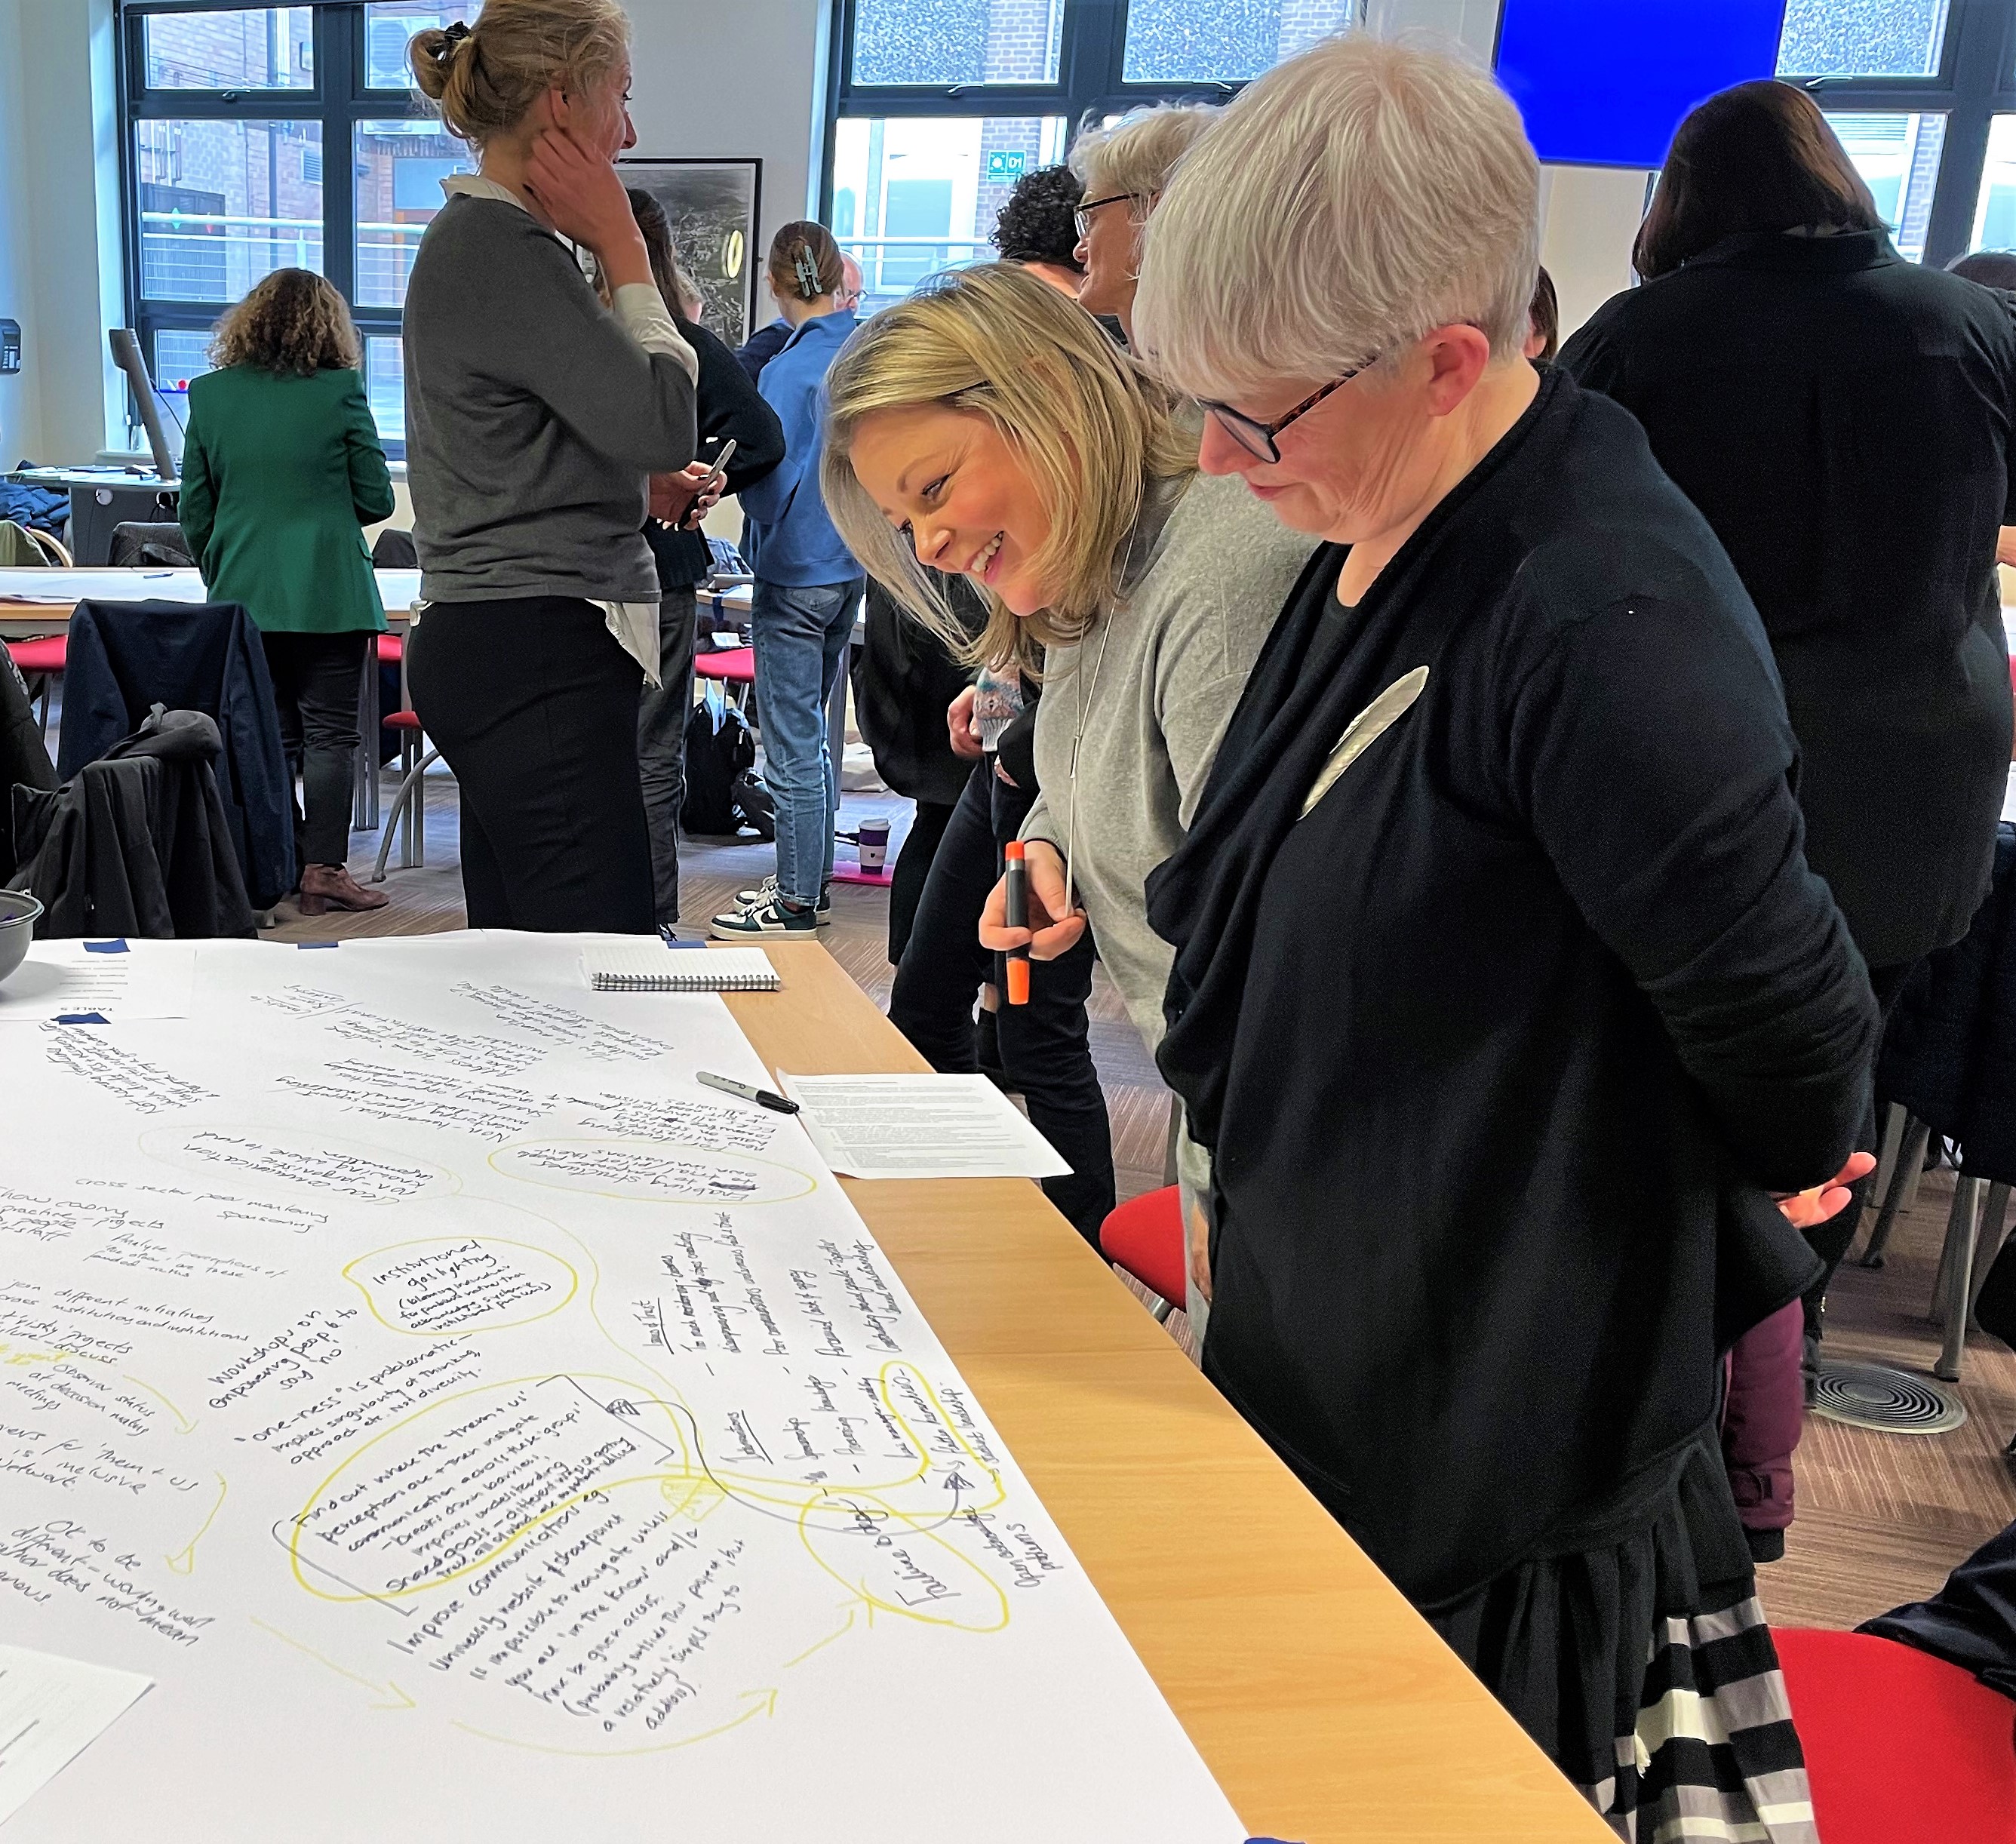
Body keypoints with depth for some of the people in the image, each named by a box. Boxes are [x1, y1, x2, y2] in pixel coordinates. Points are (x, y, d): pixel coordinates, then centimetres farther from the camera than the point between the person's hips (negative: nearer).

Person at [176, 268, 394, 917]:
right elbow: (377, 500, -1)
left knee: (268, 735, 11)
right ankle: (324, 871, -1)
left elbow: (194, 510, 8)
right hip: (328, 594, -4)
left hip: (242, 596, 4)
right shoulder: (341, 392, -6)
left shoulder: (209, 394, 4)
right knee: (330, 732, 1)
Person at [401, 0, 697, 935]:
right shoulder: (507, 250, -14)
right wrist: (623, 247, -6)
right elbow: (664, 424, -15)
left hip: (497, 646, 11)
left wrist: (651, 483, 16)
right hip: (538, 656, -11)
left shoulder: (477, 237, 18)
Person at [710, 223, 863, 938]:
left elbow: (768, 492, -18)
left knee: (793, 749, -1)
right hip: (854, 565, 8)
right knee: (815, 730, 19)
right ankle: (811, 877, 28)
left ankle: (796, 905, 6)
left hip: (796, 576, -8)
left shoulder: (789, 370, -17)